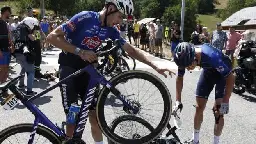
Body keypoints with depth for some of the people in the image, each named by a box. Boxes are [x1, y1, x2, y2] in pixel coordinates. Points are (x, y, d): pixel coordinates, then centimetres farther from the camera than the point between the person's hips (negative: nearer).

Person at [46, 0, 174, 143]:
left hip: (88, 68, 5)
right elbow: (52, 37, -21)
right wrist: (80, 52, -26)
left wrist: (155, 67, -4)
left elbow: (132, 50, 3)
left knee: (95, 113, 5)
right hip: (69, 67, -5)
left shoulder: (111, 30, -2)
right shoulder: (85, 18, -20)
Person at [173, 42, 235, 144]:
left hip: (223, 73, -5)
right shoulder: (185, 57, -26)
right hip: (208, 71, 5)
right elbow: (179, 78, -8)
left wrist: (225, 102, -31)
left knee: (218, 111, -10)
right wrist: (178, 101, -10)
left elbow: (231, 78, -32)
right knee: (199, 107, 4)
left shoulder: (211, 56, -42)